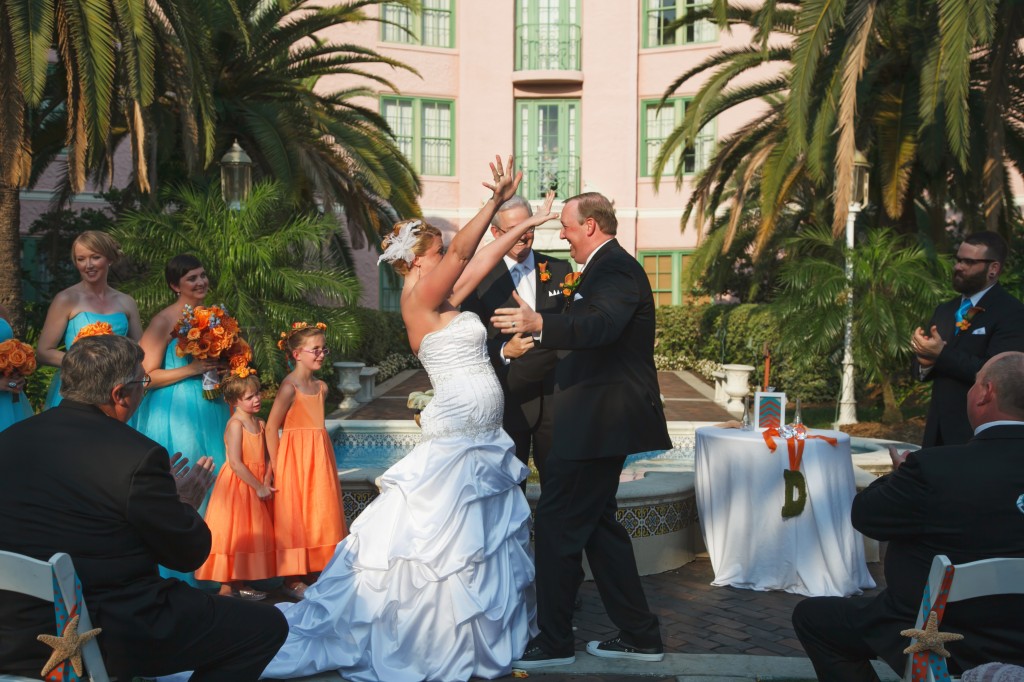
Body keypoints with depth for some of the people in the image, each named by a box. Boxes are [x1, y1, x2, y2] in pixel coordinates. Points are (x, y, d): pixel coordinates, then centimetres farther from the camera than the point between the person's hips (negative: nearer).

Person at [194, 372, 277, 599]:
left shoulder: (260, 423, 7)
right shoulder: (236, 424, -16)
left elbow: (266, 457, 10)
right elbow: (235, 463, -22)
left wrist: (266, 483, -6)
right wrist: (258, 487, -18)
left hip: (257, 486, 8)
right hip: (237, 486, -8)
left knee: (252, 535, 12)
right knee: (235, 535, -2)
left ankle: (237, 582, 23)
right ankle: (230, 585, 7)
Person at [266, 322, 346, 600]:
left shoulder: (321, 387, 8)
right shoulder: (289, 387, -14)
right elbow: (271, 428, -14)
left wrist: (322, 459, 12)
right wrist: (277, 466, -12)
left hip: (319, 459, 7)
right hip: (295, 460, -7)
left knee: (321, 515, 11)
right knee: (294, 518, 1)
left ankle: (318, 570, 24)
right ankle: (292, 580, 11)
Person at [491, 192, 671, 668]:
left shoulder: (615, 268, -15)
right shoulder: (609, 267, 19)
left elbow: (603, 325, -34)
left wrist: (539, 323, -48)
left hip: (598, 420, -11)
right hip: (601, 418, 11)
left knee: (557, 524, -5)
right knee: (597, 524, 16)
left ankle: (553, 641, 8)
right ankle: (640, 636, 24)